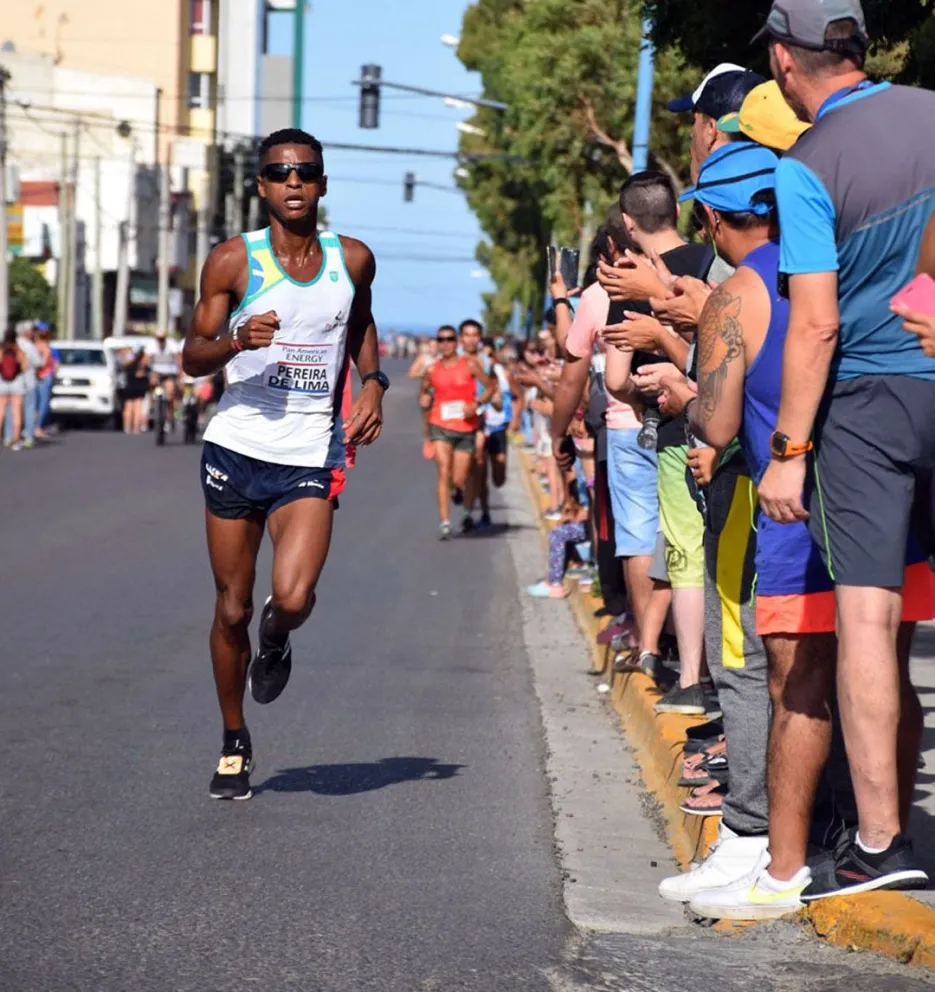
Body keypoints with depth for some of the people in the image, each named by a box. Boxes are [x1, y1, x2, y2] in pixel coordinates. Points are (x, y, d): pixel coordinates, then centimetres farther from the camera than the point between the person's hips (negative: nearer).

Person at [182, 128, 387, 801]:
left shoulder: (353, 260, 3)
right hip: (237, 448, 0)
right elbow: (192, 356, 0)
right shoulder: (234, 260, -4)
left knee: (294, 599, -18)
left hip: (311, 455, 0)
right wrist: (236, 341, -21)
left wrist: (373, 382, 6)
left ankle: (276, 638, 20)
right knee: (232, 608, 6)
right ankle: (234, 741, 25)